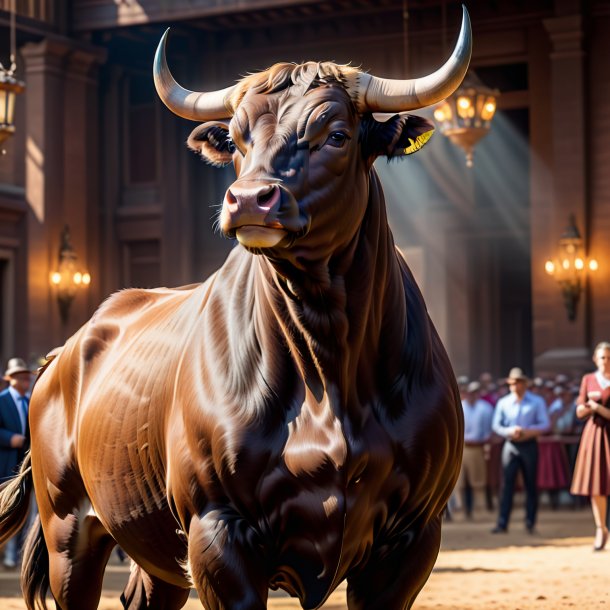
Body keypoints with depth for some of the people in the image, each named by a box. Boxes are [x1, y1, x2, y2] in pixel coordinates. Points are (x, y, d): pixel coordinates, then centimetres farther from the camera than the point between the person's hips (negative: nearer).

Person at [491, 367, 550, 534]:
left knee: (530, 484, 3)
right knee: (507, 484, -5)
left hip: (529, 445, -1)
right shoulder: (503, 403, 7)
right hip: (510, 445, 1)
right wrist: (510, 431, -14)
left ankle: (530, 522, 9)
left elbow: (545, 424, -2)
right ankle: (502, 522, -6)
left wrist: (528, 431, -18)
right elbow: (496, 425, 5)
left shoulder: (537, 402, 3)